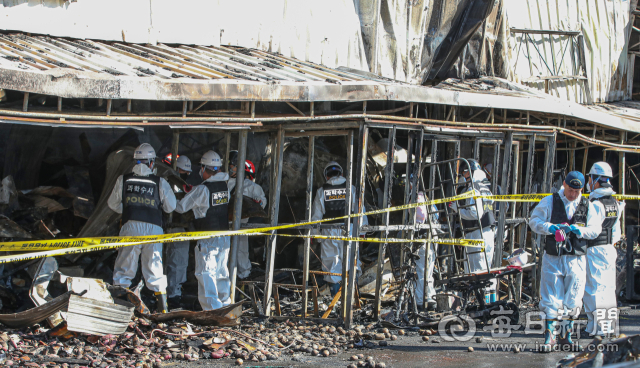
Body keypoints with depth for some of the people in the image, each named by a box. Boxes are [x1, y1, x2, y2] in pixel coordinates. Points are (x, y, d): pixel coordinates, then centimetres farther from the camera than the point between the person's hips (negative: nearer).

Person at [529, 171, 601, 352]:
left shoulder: (587, 206, 9)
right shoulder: (549, 202, 2)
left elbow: (596, 229, 6)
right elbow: (534, 221, 0)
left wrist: (579, 230, -12)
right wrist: (551, 228, -17)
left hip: (576, 259, 2)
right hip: (553, 257, -2)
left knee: (572, 300, 5)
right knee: (551, 299, -5)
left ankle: (566, 335, 18)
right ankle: (549, 336, 2)